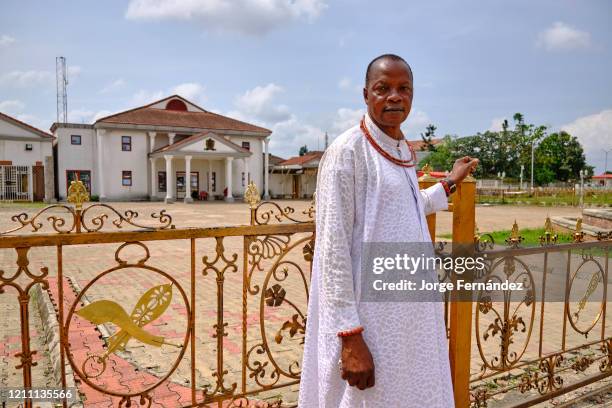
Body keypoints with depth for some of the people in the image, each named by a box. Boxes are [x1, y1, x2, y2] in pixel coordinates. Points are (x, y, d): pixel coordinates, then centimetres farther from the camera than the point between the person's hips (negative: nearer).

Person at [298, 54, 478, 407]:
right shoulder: (348, 150, -15)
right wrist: (349, 336, -21)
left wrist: (450, 183, 26)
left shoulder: (405, 151, 8)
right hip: (370, 315, -8)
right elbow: (333, 248, -19)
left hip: (413, 309, 8)